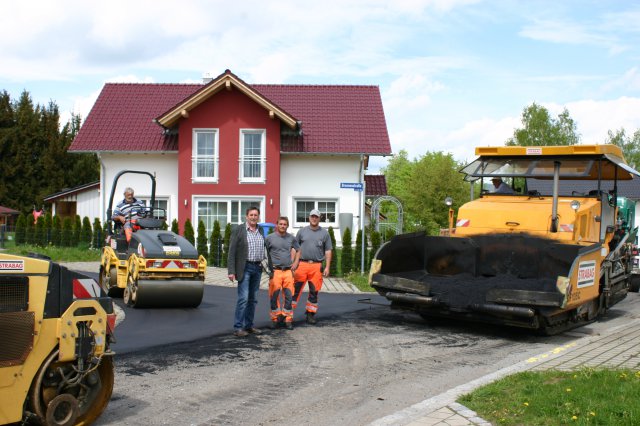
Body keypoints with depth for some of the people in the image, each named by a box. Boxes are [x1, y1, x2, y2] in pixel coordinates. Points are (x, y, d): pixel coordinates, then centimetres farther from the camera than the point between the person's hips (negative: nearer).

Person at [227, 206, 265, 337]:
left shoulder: (261, 231, 10)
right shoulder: (239, 230, -5)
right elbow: (232, 251, -7)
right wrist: (231, 271, -13)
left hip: (257, 268, 6)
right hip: (244, 267, -6)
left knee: (253, 299, 10)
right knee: (243, 298, -10)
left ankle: (249, 326, 17)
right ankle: (238, 328, -6)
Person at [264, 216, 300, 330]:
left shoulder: (291, 238, 10)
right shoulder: (269, 238, -1)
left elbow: (298, 250, 24)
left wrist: (295, 263, 12)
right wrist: (268, 266, -2)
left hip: (288, 271, 3)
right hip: (275, 271, -3)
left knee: (288, 296, 3)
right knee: (274, 296, 0)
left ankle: (288, 320, 10)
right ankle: (275, 319, 10)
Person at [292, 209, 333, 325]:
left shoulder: (324, 233, 10)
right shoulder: (302, 231, 10)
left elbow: (328, 251, 9)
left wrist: (327, 267, 1)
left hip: (317, 266, 1)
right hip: (302, 264, -1)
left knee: (314, 292, 5)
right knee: (296, 290, -4)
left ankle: (310, 314, 14)